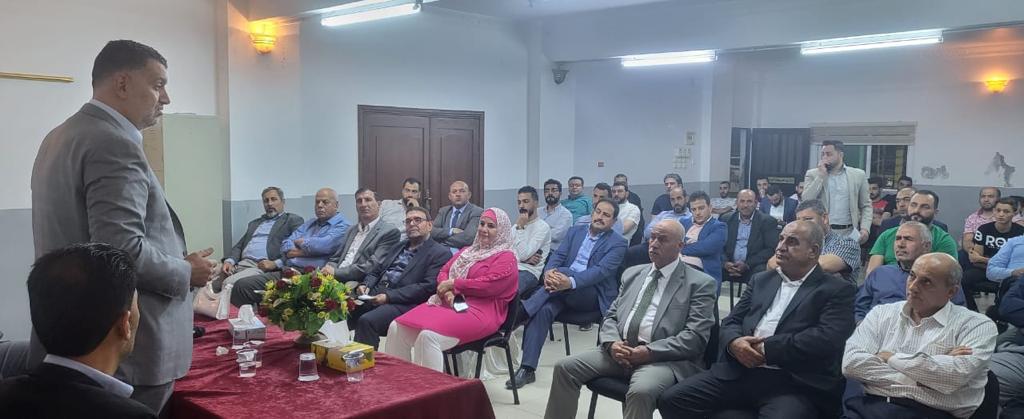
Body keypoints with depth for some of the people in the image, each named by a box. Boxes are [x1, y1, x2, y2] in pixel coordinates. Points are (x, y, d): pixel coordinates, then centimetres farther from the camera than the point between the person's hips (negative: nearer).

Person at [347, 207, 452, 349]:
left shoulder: (440, 253, 1)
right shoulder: (398, 247, 26)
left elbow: (428, 287, -11)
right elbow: (376, 271, 27)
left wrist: (389, 296, -17)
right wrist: (365, 285, 2)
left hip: (403, 303, -7)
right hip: (374, 295, 7)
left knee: (366, 321, -30)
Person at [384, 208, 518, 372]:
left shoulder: (506, 257, 2)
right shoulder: (468, 251, 25)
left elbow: (490, 284, -14)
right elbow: (444, 271, 18)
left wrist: (454, 283, -8)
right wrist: (447, 292, -5)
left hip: (479, 312, -8)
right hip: (448, 303, 8)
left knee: (429, 335, -32)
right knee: (397, 327, -11)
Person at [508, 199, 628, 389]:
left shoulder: (617, 243, 1)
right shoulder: (575, 231, 16)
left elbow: (602, 270, -15)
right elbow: (558, 255, 6)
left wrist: (571, 282, -33)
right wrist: (549, 271, -20)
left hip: (594, 296, -3)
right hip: (564, 290, 4)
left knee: (563, 272, -32)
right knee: (543, 309, -28)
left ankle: (519, 310, -28)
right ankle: (527, 368, -28)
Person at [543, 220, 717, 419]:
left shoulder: (700, 283, 1)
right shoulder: (632, 274, 19)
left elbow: (695, 337, -8)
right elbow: (611, 316, 17)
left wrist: (650, 352, -18)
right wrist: (612, 343, -6)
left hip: (664, 358, -5)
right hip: (621, 350, 6)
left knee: (640, 391, -36)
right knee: (565, 367, -11)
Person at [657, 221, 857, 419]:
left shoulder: (837, 290, 4)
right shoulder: (761, 280, 21)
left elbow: (826, 340, -12)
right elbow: (731, 321, 16)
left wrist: (766, 349, -12)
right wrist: (734, 342, -8)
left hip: (794, 383, -5)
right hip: (739, 372, 5)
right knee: (672, 399, -11)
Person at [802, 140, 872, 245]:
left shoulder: (858, 175, 7)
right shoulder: (813, 174, 5)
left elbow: (865, 206, 10)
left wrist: (865, 228, -5)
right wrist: (821, 175, -9)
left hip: (849, 233, 1)